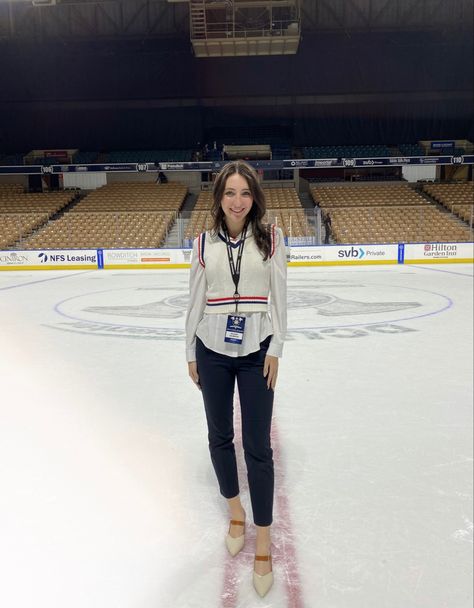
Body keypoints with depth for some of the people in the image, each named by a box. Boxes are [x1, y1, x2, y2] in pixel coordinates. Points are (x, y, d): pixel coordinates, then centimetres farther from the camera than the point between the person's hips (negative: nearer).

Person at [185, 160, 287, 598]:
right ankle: (236, 512, 38)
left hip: (256, 352, -2)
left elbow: (278, 296, -2)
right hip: (212, 351, 2)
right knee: (220, 437, 14)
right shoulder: (204, 243, 2)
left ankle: (263, 542, 17)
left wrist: (275, 349, -8)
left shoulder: (271, 238, -2)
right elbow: (195, 300, 6)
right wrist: (190, 354, 8)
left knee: (258, 446, 2)